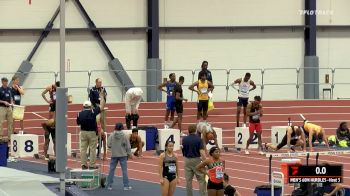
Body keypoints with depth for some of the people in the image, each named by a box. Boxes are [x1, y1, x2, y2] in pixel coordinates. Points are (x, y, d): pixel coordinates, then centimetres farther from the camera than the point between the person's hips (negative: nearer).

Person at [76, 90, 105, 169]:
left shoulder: (80, 114, -2)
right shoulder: (93, 112, -9)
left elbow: (78, 123, 8)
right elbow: (102, 107, -2)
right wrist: (102, 97, 7)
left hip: (83, 132, 3)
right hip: (92, 132, -3)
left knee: (83, 149, 7)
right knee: (92, 149, 2)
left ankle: (84, 164, 6)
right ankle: (92, 165, 2)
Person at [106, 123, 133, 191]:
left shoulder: (111, 136, -6)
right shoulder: (124, 136, -8)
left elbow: (109, 145, -6)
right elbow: (128, 146, -4)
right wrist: (129, 154, 7)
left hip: (114, 155, 1)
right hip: (123, 155, -1)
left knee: (111, 170, 9)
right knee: (124, 170, 3)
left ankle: (109, 185, 10)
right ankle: (126, 186, 3)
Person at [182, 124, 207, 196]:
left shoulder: (184, 139, -1)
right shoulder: (198, 139, -11)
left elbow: (183, 150, 10)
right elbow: (201, 151, -17)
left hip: (187, 160, 3)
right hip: (197, 160, -3)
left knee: (188, 180, 8)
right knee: (201, 180, 2)